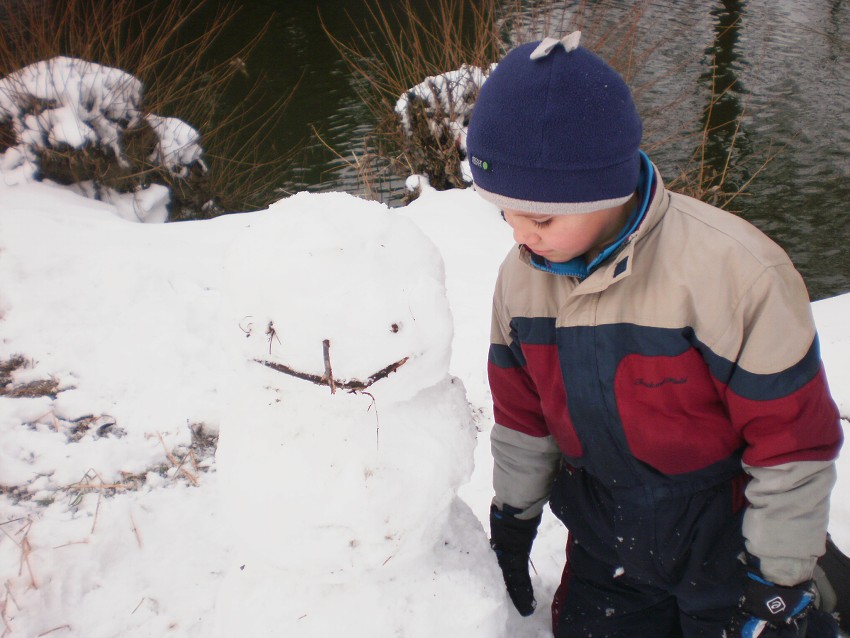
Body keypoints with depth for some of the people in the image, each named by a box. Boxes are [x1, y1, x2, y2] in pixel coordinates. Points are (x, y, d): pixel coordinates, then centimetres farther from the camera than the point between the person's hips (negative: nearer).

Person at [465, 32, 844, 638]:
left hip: (724, 543, -4)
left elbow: (794, 440, -19)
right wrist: (512, 525, 12)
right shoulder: (521, 276, -10)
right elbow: (521, 417, 5)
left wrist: (778, 586, -12)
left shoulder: (733, 270, -27)